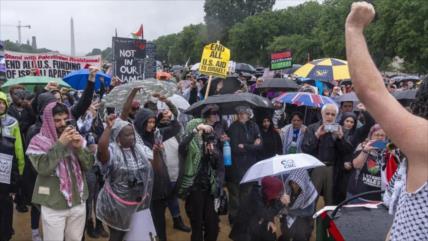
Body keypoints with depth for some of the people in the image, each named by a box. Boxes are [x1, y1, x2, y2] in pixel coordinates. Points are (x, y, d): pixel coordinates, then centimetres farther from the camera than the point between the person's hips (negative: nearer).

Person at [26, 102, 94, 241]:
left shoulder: (75, 138, 5)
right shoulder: (38, 142, -8)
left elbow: (88, 165, 0)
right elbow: (43, 168, -22)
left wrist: (79, 148, -17)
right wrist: (60, 144, -24)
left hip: (78, 202, 4)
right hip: (54, 207, -4)